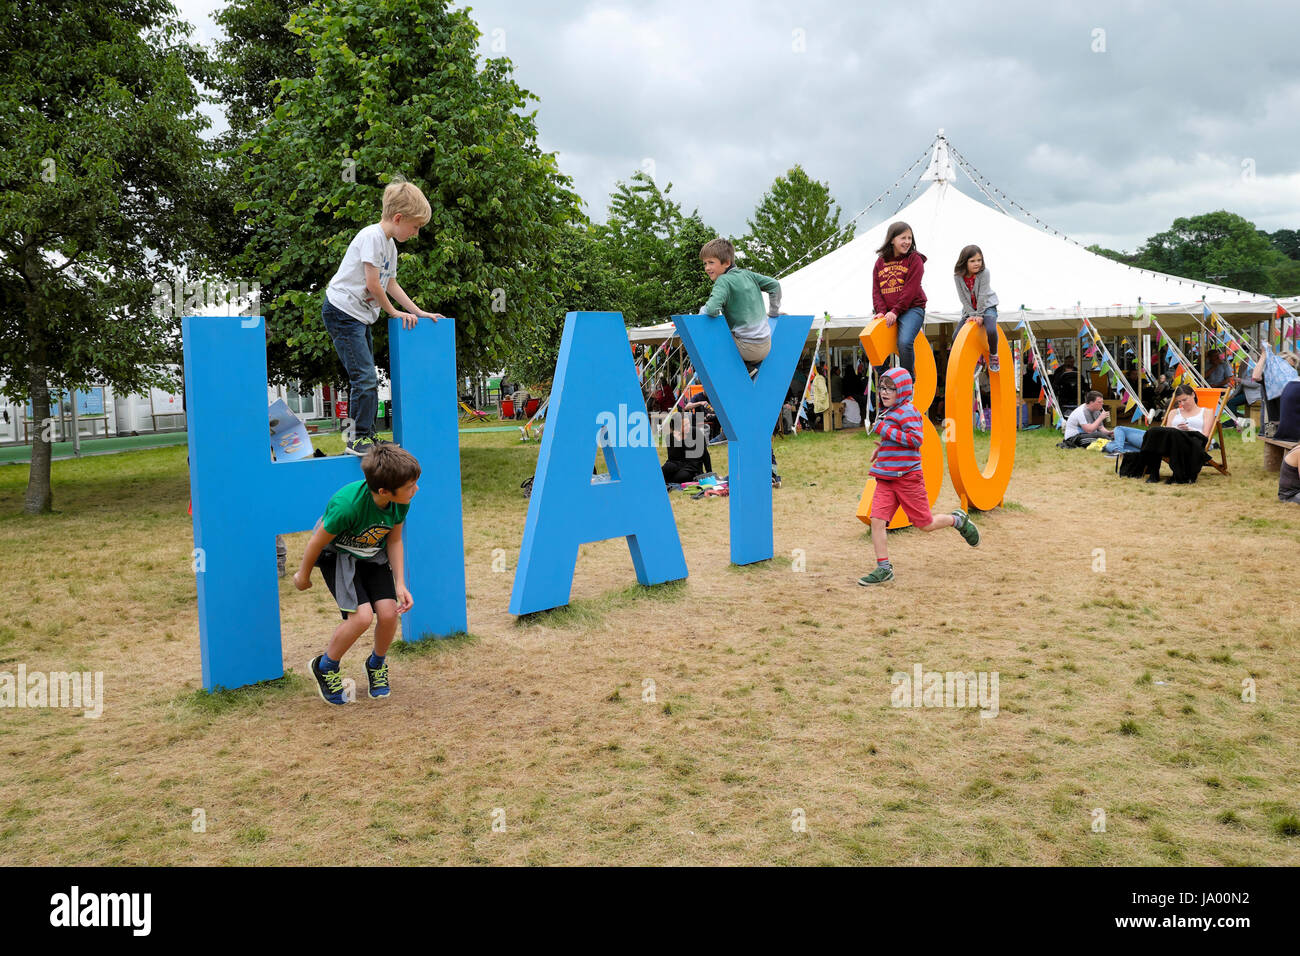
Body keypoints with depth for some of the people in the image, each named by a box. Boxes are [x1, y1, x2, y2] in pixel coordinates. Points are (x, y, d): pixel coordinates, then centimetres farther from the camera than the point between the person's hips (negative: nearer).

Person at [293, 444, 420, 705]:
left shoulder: (400, 502, -20)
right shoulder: (347, 505, -37)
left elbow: (394, 541, -3)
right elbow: (318, 542, -19)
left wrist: (400, 584, -10)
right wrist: (303, 575, -2)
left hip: (373, 555, 5)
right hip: (337, 554, -5)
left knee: (389, 613, -11)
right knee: (362, 616, -21)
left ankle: (376, 664, 20)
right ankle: (324, 666, 7)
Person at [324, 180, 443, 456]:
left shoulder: (390, 244, 13)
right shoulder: (372, 236, -16)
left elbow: (391, 284, 20)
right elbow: (372, 284, -18)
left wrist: (419, 312, 14)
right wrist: (394, 312, -6)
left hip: (360, 316, 10)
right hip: (342, 311, -10)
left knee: (366, 379, 12)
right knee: (365, 377, -14)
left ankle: (366, 436, 19)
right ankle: (359, 438, -8)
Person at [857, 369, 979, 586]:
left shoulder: (907, 411, -11)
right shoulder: (887, 412, 17)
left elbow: (916, 439, -22)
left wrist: (886, 430, -21)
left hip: (907, 477, -8)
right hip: (886, 478, 8)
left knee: (925, 524, 3)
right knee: (877, 520, -6)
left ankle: (958, 520, 32)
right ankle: (884, 569, 0)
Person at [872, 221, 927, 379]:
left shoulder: (914, 259, 1)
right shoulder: (880, 261, 13)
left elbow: (911, 289, -9)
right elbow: (876, 289, 9)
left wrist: (895, 311, -17)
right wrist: (881, 311, -8)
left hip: (912, 309, -5)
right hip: (888, 313, 5)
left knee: (905, 342, -29)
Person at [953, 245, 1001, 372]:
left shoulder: (984, 273, -20)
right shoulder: (958, 276, -13)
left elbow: (983, 295, -21)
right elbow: (963, 298, -11)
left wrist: (979, 314, -21)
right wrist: (971, 314, -16)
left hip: (987, 306, -3)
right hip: (970, 309, 4)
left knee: (991, 330, -30)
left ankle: (993, 355, -2)